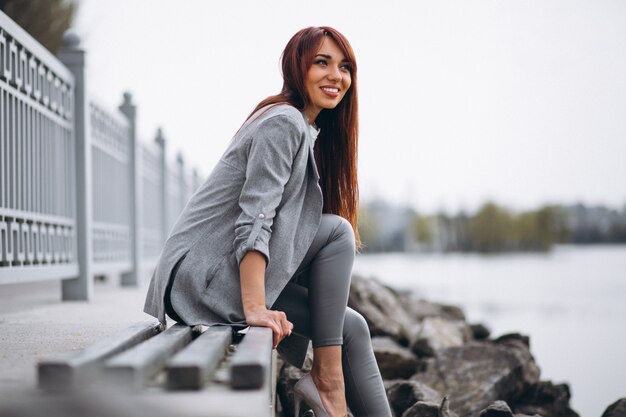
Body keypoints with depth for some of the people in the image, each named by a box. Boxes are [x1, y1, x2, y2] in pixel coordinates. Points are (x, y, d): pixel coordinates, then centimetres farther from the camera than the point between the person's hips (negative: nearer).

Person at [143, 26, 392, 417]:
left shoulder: (309, 132, 19)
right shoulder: (284, 122, -12)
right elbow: (255, 217, -22)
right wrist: (255, 308, -29)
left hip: (227, 273, 9)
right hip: (202, 276, -9)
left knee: (352, 327, 3)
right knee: (337, 231, -14)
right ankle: (326, 373, -11)